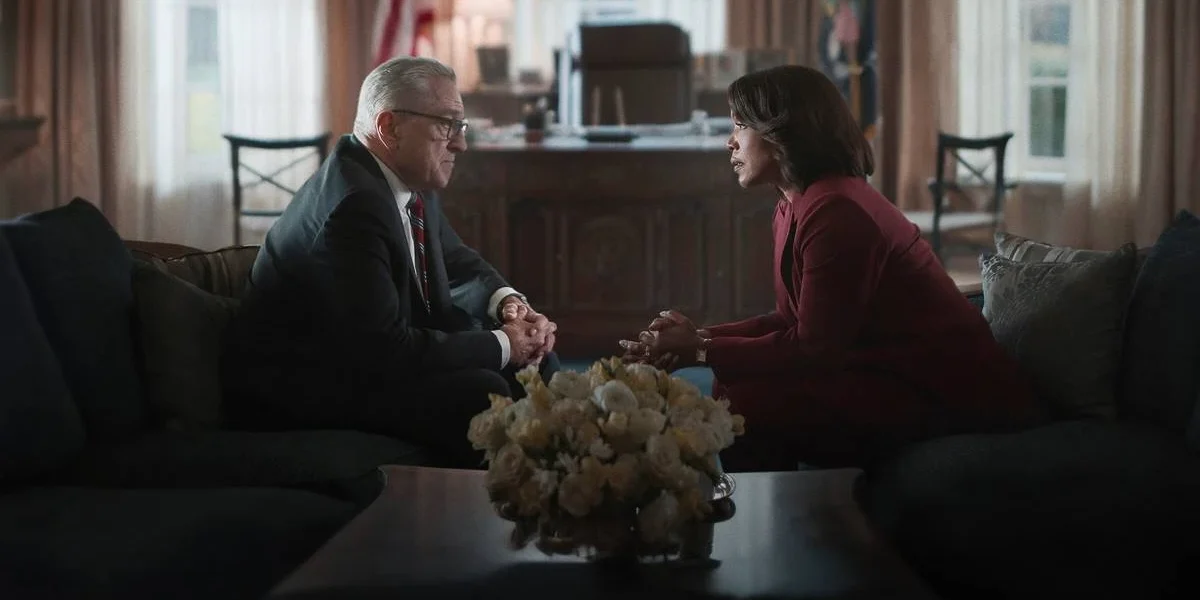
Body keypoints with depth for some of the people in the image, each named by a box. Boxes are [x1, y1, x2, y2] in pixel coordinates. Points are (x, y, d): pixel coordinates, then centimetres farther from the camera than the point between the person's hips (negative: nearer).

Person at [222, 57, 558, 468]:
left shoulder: (410, 182, 2)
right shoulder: (355, 205, -27)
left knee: (533, 360, 7)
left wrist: (506, 302, -4)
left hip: (364, 355, 10)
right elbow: (387, 349, -29)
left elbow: (457, 262, 19)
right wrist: (502, 345, -19)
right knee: (480, 392, -26)